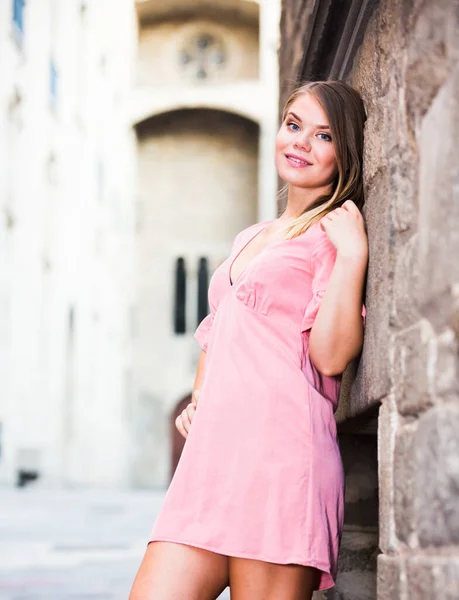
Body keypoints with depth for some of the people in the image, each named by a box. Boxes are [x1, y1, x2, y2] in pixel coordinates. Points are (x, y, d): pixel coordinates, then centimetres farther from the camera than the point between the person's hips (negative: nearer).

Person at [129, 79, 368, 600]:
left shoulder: (335, 232, 3)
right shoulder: (249, 239, 25)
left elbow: (331, 355, -9)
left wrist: (353, 254, -13)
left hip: (278, 449, -7)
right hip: (211, 453, 7)